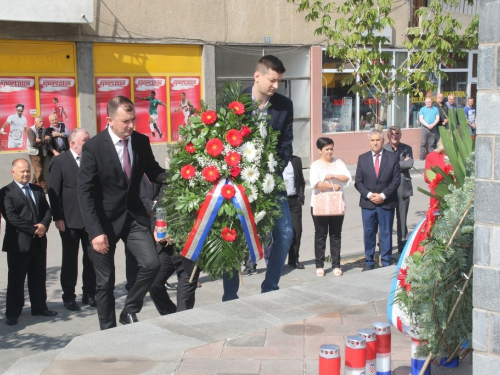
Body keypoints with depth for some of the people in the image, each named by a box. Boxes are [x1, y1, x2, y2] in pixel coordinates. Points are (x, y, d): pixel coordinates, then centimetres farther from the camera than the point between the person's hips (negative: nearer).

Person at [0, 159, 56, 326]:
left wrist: (44, 225, -10)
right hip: (18, 243, -6)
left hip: (39, 242, 6)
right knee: (16, 280, 2)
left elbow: (47, 210, 11)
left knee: (39, 277, 14)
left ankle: (39, 307, 26)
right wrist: (33, 230, -18)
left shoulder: (38, 190, 13)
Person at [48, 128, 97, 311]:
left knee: (91, 258, 8)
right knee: (70, 260, 7)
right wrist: (58, 218, -12)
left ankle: (89, 294, 20)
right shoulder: (59, 162, -4)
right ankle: (69, 296, 16)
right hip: (70, 220, -3)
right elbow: (53, 192, -6)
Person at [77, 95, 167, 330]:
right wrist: (95, 231, -20)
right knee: (105, 281, 7)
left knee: (152, 263, -12)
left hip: (134, 215, 3)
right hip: (105, 220, -3)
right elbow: (85, 192, -14)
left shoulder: (141, 141, -3)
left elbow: (153, 172, 10)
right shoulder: (94, 147, -14)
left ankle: (129, 311, 12)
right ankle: (108, 330, 23)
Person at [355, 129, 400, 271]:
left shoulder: (392, 157, 1)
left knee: (386, 234, 5)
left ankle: (386, 263, 13)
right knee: (368, 234, 5)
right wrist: (369, 195, -11)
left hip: (387, 203, -1)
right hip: (368, 203, 1)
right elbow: (358, 182, 4)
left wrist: (383, 195, -11)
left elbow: (396, 180, -2)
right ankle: (369, 263, 15)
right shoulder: (362, 158, 6)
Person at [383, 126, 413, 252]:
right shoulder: (383, 150, 0)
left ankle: (403, 245, 17)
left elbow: (410, 164, -7)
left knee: (402, 219, 8)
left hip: (403, 188, 2)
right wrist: (402, 163, -8)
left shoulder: (407, 149, 8)